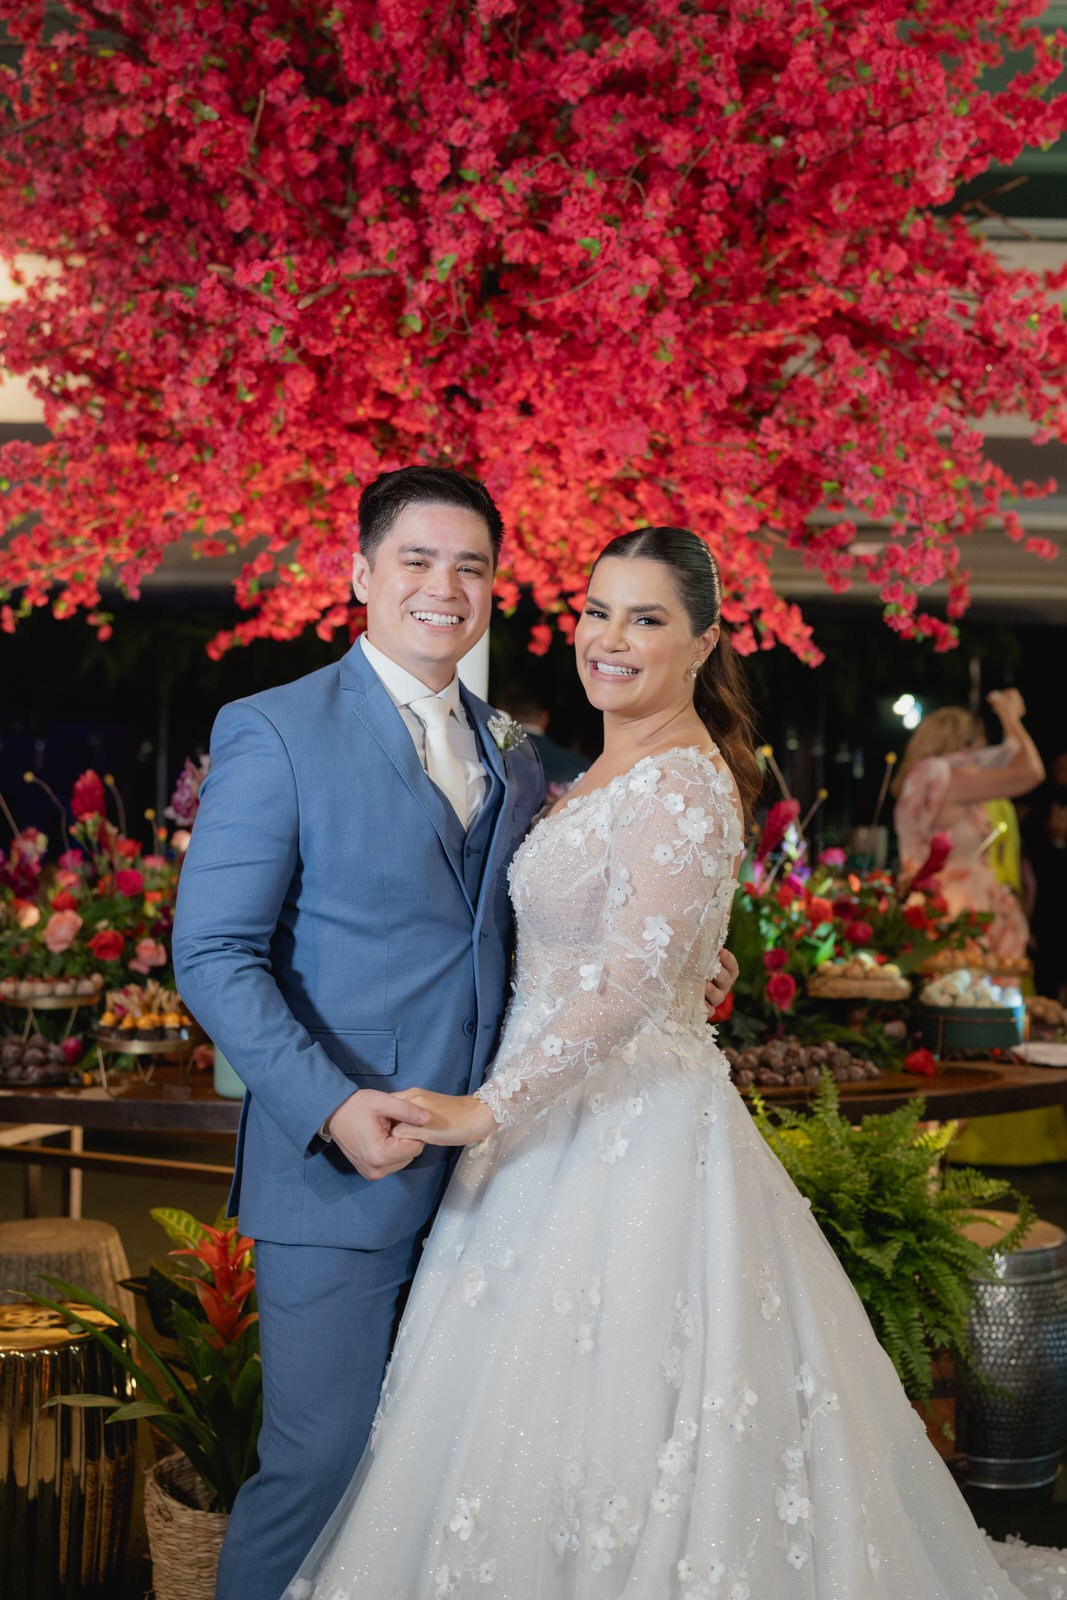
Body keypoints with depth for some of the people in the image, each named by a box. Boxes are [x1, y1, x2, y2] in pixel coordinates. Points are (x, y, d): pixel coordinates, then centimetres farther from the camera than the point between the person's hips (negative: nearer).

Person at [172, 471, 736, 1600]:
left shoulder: (513, 757, 13)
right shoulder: (274, 733, -7)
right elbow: (213, 955, -12)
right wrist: (333, 1105, -23)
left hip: (480, 1165, 6)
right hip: (339, 1169, -6)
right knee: (320, 1456, -2)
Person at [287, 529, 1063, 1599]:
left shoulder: (680, 787, -18)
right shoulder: (614, 771, 12)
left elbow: (630, 981, -26)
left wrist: (488, 1110, -23)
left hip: (632, 1129, -9)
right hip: (574, 1107, 9)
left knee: (606, 1418, -2)